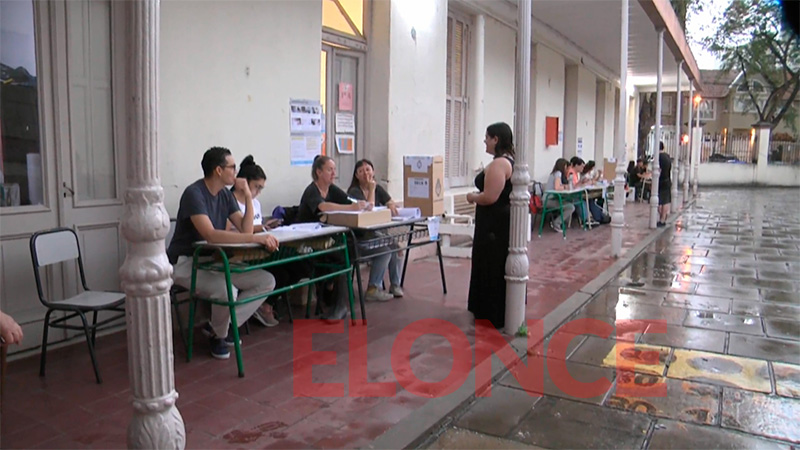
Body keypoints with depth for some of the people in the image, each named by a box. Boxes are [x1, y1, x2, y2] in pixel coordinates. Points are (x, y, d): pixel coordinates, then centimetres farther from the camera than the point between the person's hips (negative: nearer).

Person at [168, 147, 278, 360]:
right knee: (226, 290, -36)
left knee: (267, 281, -7)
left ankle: (221, 326, 4)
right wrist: (256, 238, -38)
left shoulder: (225, 194, 5)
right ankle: (219, 335, -3)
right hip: (186, 263, -8)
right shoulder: (194, 193, -19)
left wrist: (248, 195, -10)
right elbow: (210, 235, -33)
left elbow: (246, 229, 0)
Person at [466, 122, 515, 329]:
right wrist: (478, 195, 11)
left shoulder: (498, 164, -20)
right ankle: (504, 313, 26)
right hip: (503, 222, 11)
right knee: (501, 269, 16)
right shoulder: (510, 161, 13)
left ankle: (495, 317, 7)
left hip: (495, 224, -11)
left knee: (492, 269, -2)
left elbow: (490, 197, -26)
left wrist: (473, 197, -9)